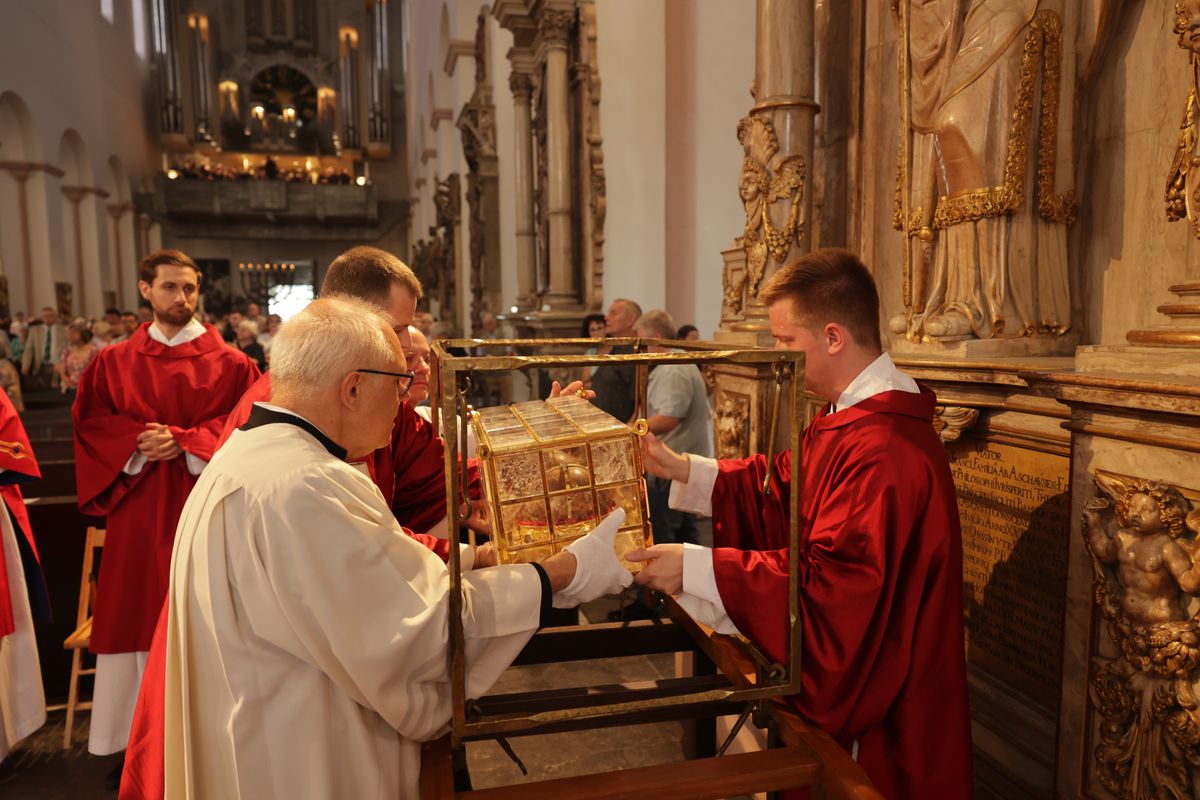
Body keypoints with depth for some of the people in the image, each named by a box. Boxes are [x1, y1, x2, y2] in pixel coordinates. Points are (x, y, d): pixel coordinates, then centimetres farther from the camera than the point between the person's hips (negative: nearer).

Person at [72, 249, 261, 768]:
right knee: (141, 609, 6)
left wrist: (183, 441, -17)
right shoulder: (113, 362, 9)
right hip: (138, 506, 2)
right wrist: (140, 442, -13)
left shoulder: (230, 364, 1)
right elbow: (89, 423, 5)